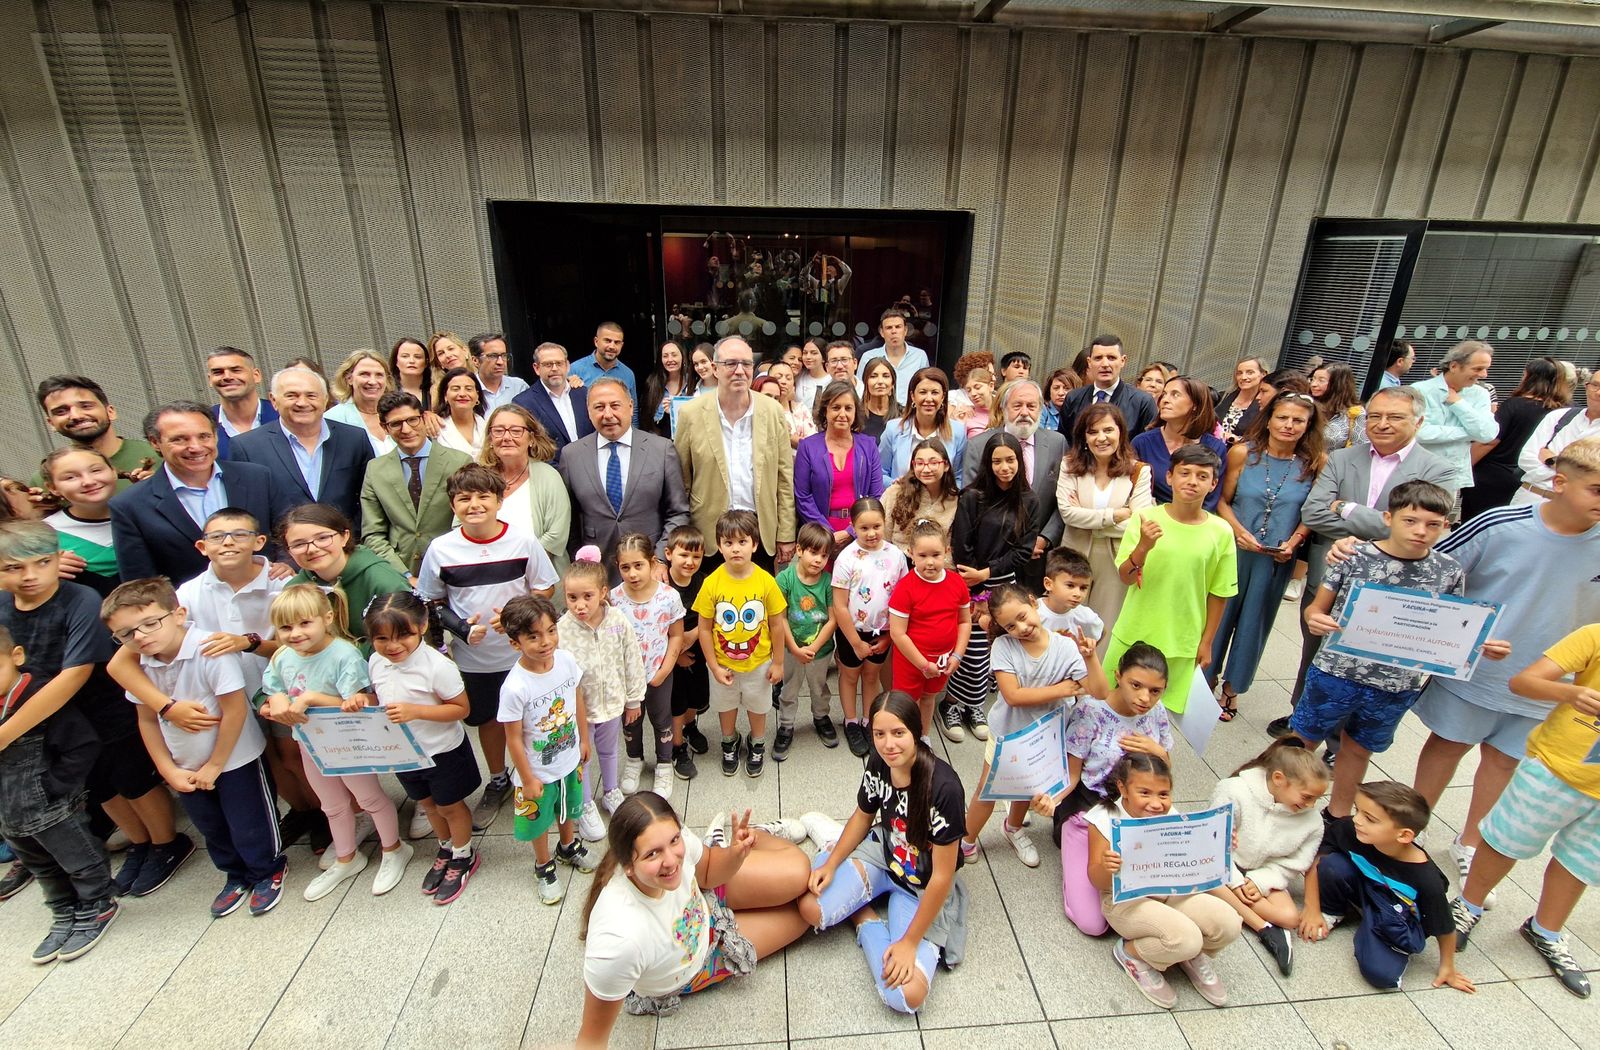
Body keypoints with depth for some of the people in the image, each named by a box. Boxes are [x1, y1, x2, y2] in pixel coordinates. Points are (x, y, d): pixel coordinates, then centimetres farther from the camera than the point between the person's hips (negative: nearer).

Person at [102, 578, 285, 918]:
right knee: (212, 829, 24)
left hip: (234, 759, -6)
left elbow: (235, 711, -25)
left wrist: (214, 767, -15)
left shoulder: (210, 651, -29)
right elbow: (147, 720, 4)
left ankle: (269, 871, 36)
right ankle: (237, 875, 47)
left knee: (249, 826, 8)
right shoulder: (139, 665, -9)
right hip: (186, 767, 6)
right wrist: (169, 770, 0)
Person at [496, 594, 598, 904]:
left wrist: (584, 739, 8)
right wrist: (527, 780, -12)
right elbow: (513, 738, -21)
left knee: (568, 809, 29)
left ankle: (568, 847, 58)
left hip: (570, 760, 4)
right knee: (539, 821, 21)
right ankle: (544, 866, 49)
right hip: (538, 771, -4)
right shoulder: (515, 687, -33)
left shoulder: (566, 660, -19)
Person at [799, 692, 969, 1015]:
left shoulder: (944, 787, -33)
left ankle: (866, 919, 6)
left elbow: (942, 876, -24)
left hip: (924, 888, -3)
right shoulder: (879, 765, -14)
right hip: (882, 856, 4)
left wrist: (909, 943, -18)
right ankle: (863, 911, 11)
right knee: (811, 908, -21)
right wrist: (831, 864, -5)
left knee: (907, 995, -20)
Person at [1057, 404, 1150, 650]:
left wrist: (1086, 518, -11)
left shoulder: (1139, 471, -2)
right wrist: (1117, 515, -14)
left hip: (1117, 562, -1)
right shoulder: (1070, 466, 0)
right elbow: (1067, 512, -13)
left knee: (1107, 629, 9)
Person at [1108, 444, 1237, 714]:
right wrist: (1143, 547, -29)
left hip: (1182, 644, 0)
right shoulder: (1145, 518, -11)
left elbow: (1218, 594, 1)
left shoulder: (1221, 532, -7)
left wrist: (1206, 642, 5)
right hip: (1133, 635, 0)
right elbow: (1126, 577, -12)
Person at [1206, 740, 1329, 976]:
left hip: (1264, 874, 2)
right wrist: (1235, 881, -21)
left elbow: (1293, 864, -3)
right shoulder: (1235, 792, -24)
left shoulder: (1311, 820, -10)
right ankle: (1264, 928, -23)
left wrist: (1260, 882, -17)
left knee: (1290, 917, -24)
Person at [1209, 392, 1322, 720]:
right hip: (1235, 550, -1)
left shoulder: (1316, 462, -5)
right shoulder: (1243, 452, -7)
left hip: (1277, 559, 1)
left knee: (1253, 622, 13)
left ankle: (1231, 687, 32)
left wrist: (1294, 542, -12)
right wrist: (1239, 530, -16)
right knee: (1219, 615, 11)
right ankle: (1205, 677, 31)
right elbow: (1222, 500, -2)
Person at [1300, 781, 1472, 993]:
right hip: (1362, 891, 3)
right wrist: (1312, 910, -11)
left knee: (1382, 974, -25)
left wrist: (1447, 967, 4)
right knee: (1332, 864, -27)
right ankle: (1333, 912, 4)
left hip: (1399, 926, -3)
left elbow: (1444, 928, -12)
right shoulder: (1347, 829, -28)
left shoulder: (1427, 881, -31)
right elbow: (1315, 859, -13)